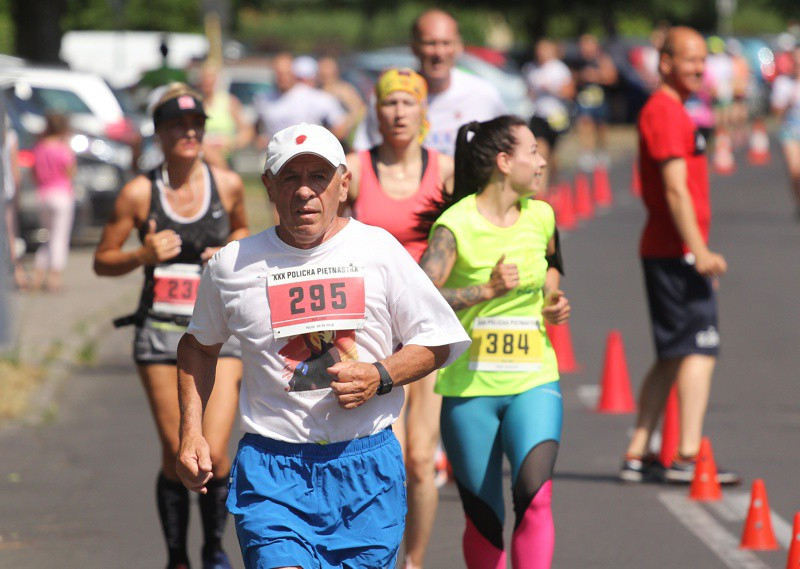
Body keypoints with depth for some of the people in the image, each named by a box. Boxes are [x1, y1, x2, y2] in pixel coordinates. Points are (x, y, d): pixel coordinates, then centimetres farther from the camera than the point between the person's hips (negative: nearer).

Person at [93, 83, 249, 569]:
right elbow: (103, 260, 4)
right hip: (161, 332, 0)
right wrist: (143, 255, -15)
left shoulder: (227, 185, 1)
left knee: (213, 453, -11)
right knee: (176, 456, 1)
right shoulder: (140, 193, -3)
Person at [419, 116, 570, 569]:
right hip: (469, 389, -3)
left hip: (534, 383, 3)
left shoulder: (540, 217, 5)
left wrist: (553, 299, 10)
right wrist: (487, 290, -25)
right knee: (483, 519, 5)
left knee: (535, 497, -19)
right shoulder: (456, 226, -11)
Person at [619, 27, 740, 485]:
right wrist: (700, 251, -24)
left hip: (667, 252, 10)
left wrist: (699, 252, 24)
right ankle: (689, 458, -14)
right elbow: (675, 190, -20)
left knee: (673, 356, 12)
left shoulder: (674, 112, 20)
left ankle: (638, 455, 13)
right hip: (677, 253, -10)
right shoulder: (665, 112, -13)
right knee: (700, 349, -11)